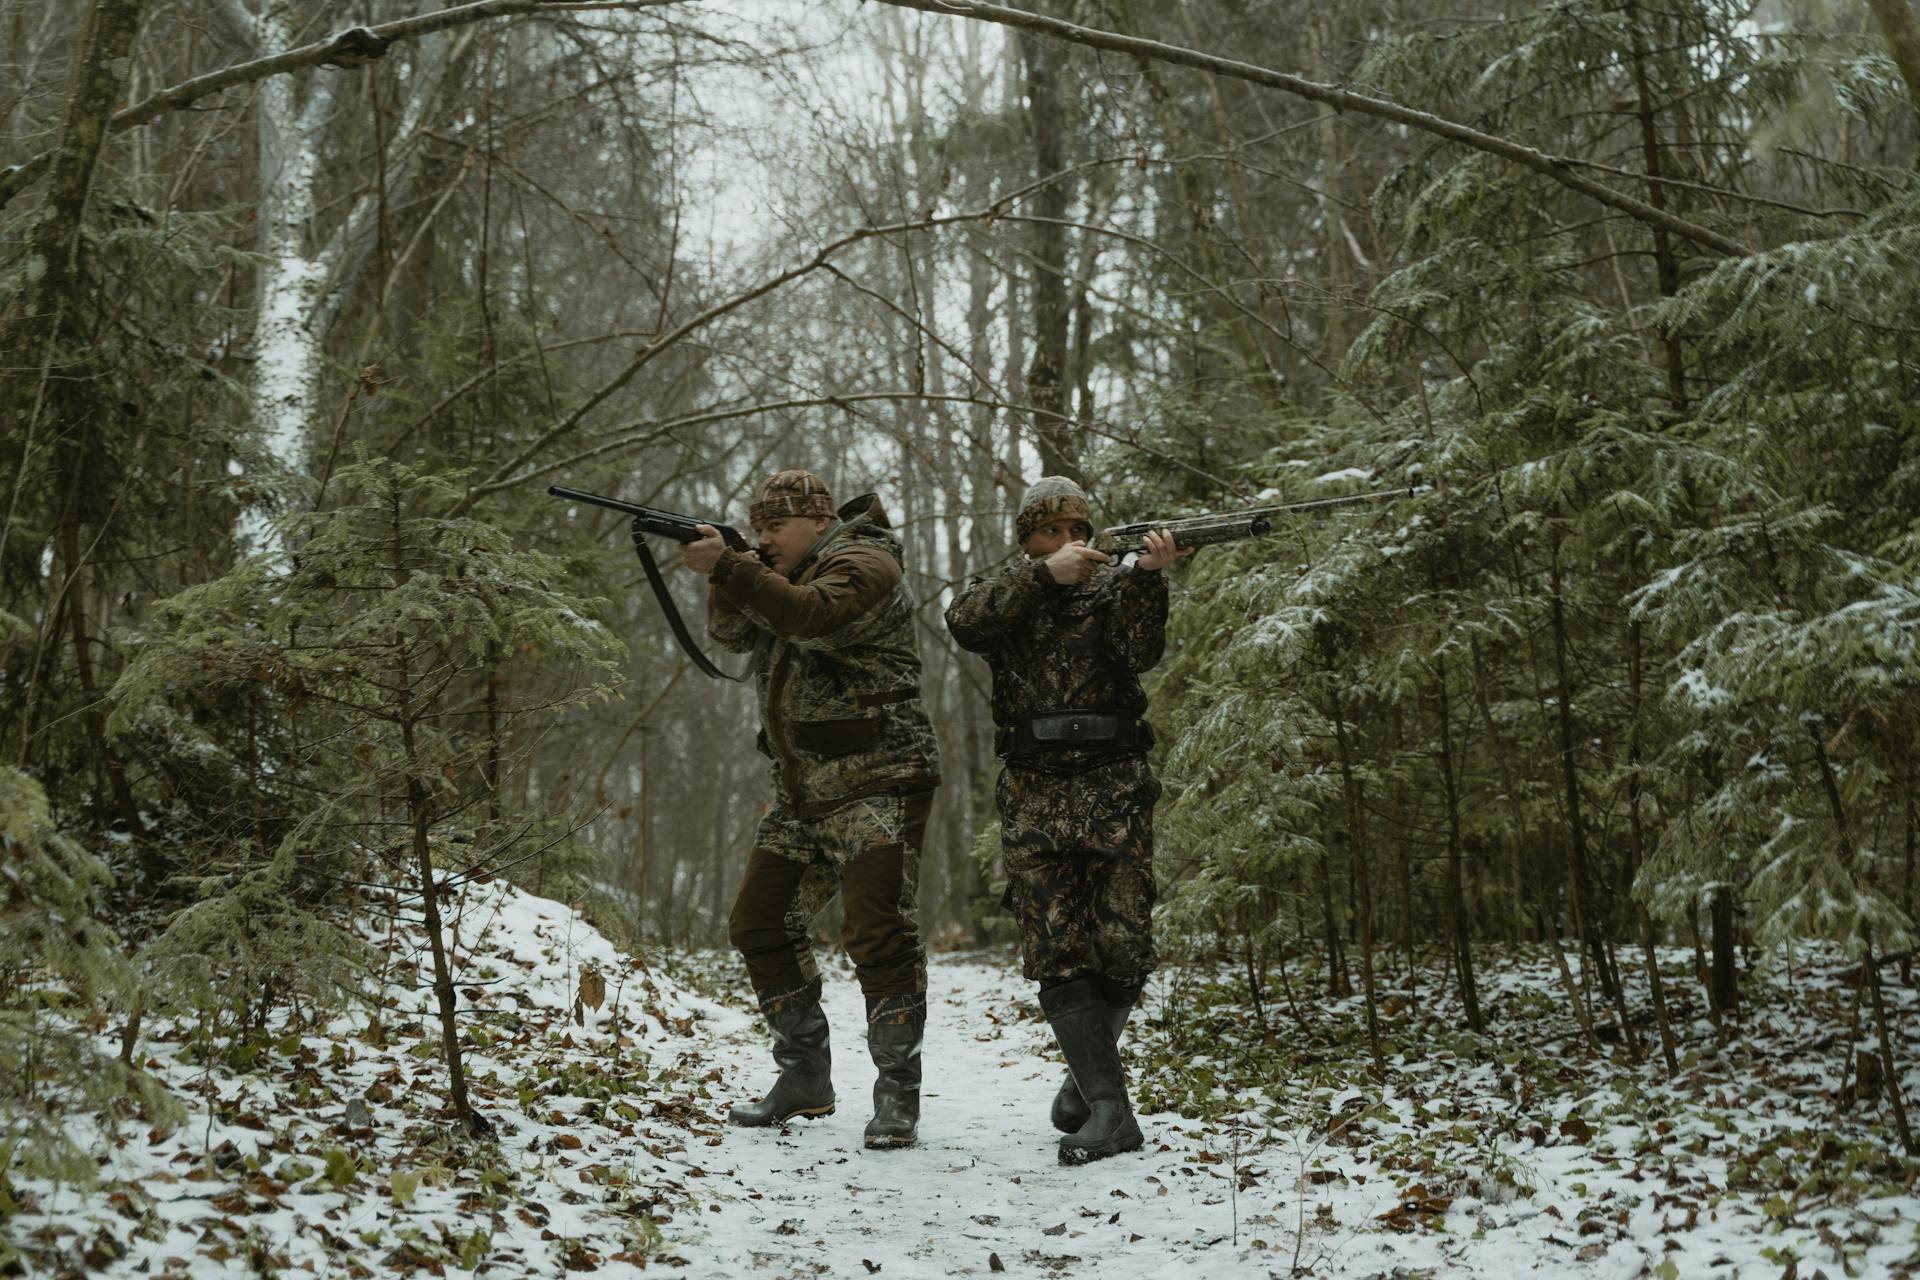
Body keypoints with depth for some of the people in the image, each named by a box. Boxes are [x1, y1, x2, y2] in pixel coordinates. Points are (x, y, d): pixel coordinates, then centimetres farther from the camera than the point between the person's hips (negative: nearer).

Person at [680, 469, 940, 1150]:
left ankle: (897, 1095, -7)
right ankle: (805, 1078, 17)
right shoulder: (786, 575, 19)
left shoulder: (863, 564, -8)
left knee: (879, 935, -14)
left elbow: (811, 616, -27)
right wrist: (726, 571, -8)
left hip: (877, 785, -9)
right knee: (759, 926, 8)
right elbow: (733, 633, 10)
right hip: (802, 792, 9)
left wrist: (726, 565, -30)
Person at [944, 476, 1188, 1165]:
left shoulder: (1112, 584, 8)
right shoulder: (1003, 590, 11)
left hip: (1113, 789, 0)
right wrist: (1044, 573, -22)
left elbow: (1141, 651, -11)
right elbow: (963, 619, -13)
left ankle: (1087, 1069, 20)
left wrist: (1147, 576, -26)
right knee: (1056, 949, -8)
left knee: (1122, 942, -4)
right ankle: (1110, 1108, -9)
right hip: (1034, 794, 1)